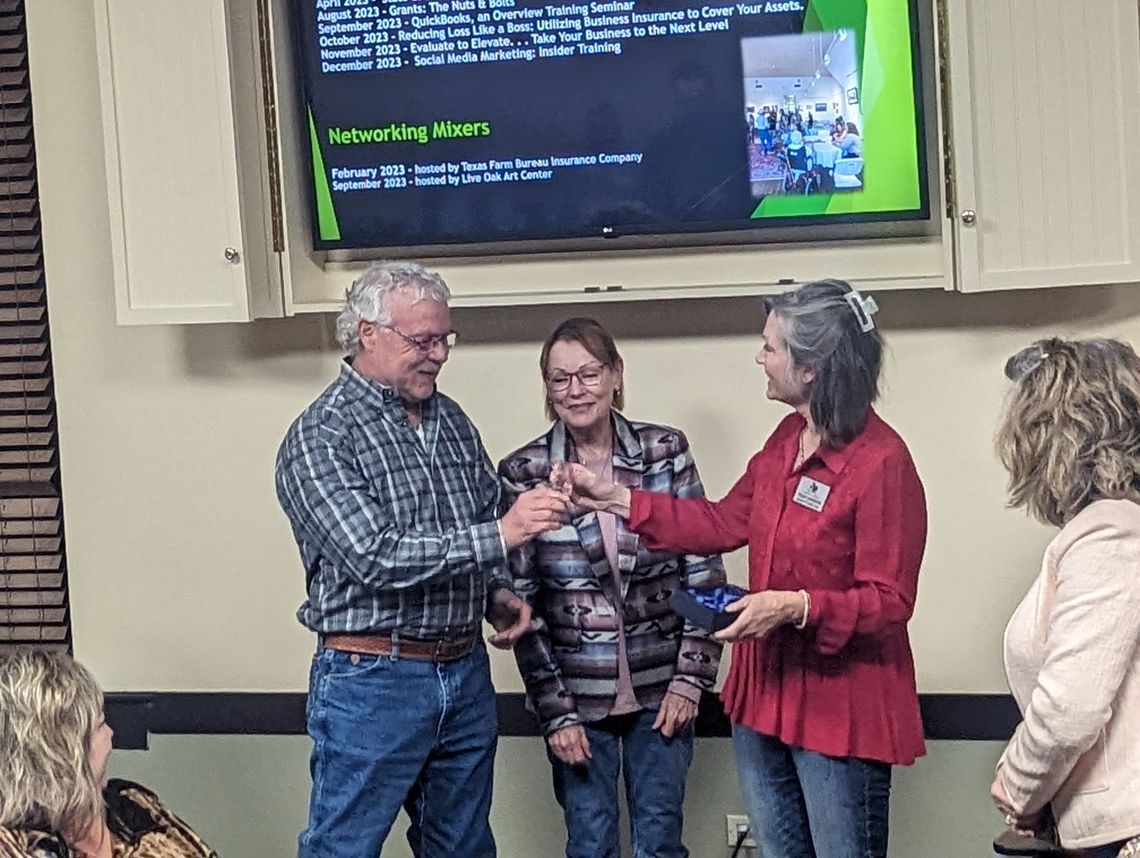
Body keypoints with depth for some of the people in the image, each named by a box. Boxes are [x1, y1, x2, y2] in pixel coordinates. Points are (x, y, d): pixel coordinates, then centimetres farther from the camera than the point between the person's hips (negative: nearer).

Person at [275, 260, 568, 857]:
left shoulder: (451, 420, 9)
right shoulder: (319, 438, -12)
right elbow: (375, 556, -23)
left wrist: (498, 593, 0)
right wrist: (499, 535, -25)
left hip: (465, 673, 7)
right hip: (371, 679, -7)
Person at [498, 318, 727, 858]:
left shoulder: (666, 451, -2)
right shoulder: (522, 475, -6)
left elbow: (704, 571, 1)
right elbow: (520, 604, -4)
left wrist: (690, 678, -5)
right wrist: (555, 712, -8)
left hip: (660, 691, 1)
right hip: (577, 695, -1)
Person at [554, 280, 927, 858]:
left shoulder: (882, 462, -20)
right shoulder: (787, 439, 6)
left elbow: (889, 602, -18)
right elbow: (724, 523, 13)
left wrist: (796, 607, -28)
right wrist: (615, 500, 11)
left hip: (841, 711, -9)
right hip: (766, 698, 9)